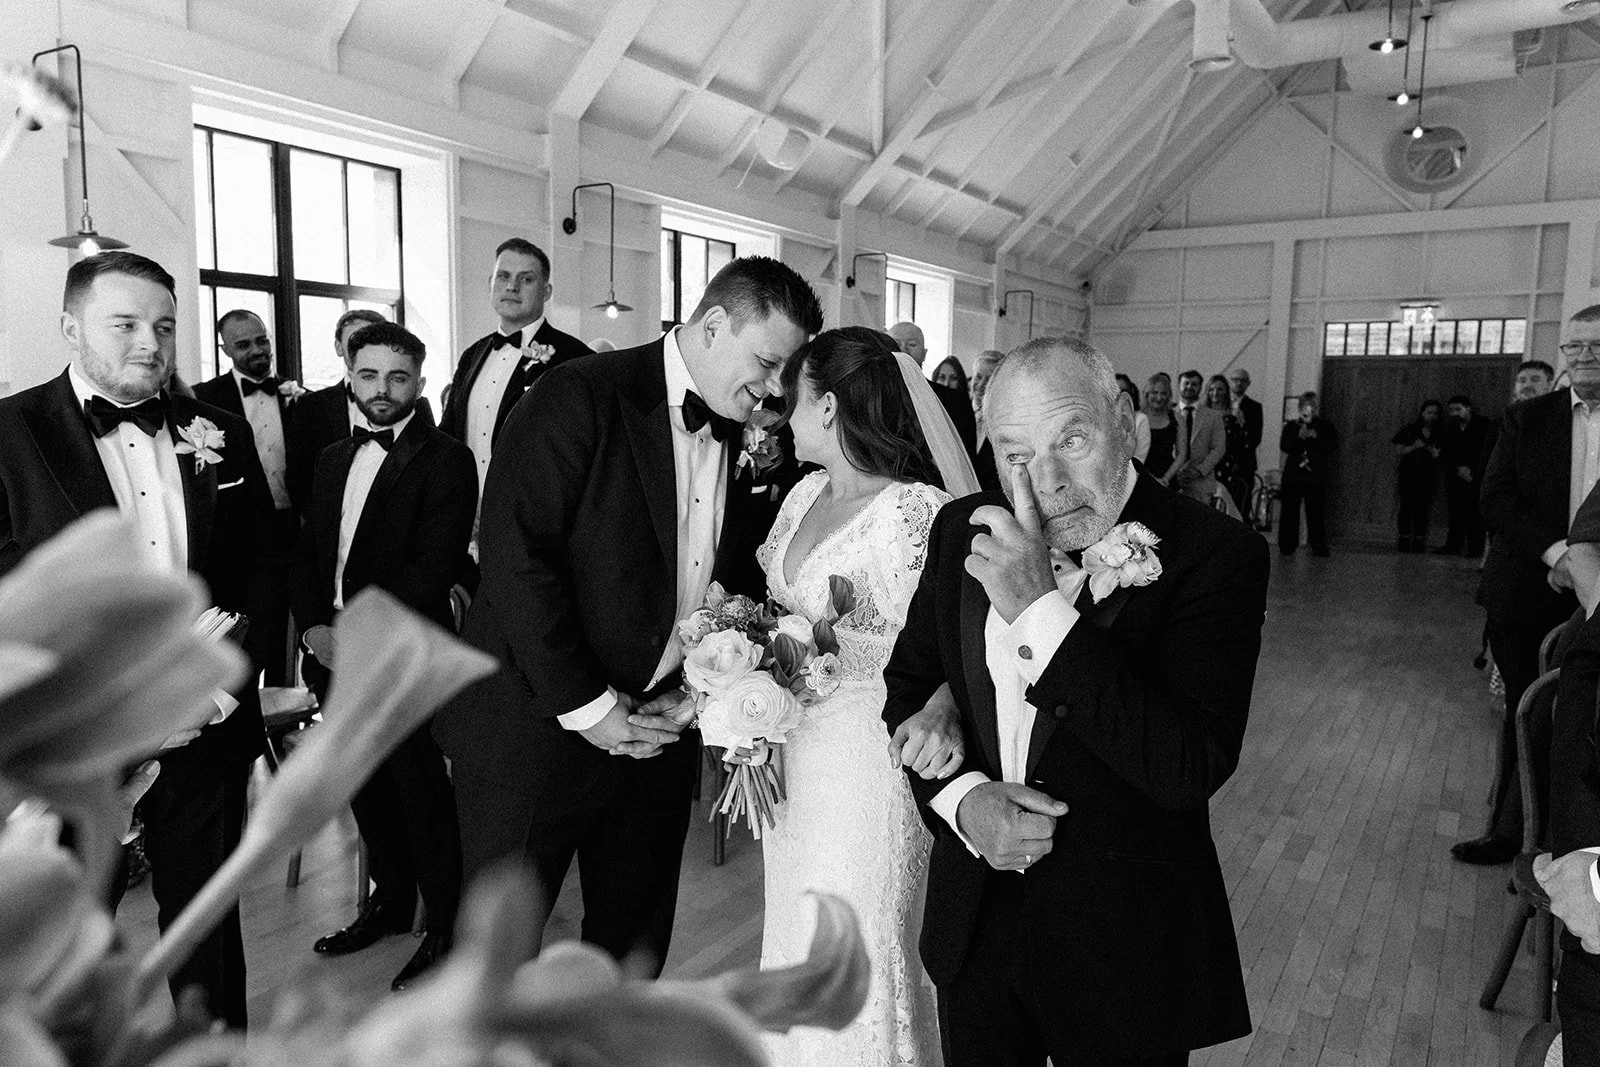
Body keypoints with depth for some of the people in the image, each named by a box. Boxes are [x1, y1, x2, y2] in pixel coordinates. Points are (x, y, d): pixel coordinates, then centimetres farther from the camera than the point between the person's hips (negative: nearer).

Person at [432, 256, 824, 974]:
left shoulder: (740, 438, 6)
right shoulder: (583, 396, -14)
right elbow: (514, 555, -20)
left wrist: (693, 690, -3)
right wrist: (586, 706, -19)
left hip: (656, 729, 6)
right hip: (538, 726, -6)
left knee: (637, 941, 19)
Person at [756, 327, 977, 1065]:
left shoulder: (912, 509, -20)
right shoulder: (806, 495, 6)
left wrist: (938, 714, -41)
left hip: (869, 758, -8)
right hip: (794, 754, 8)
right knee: (796, 936, 22)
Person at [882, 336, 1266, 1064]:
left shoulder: (1214, 556, -18)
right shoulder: (963, 530, -4)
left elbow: (1192, 766, -27)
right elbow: (907, 684, 5)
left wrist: (1041, 610, -31)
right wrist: (961, 797, -13)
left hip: (1126, 949, -4)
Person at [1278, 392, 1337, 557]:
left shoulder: (1325, 426, 12)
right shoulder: (1291, 426, 11)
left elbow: (1333, 445, -2)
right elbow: (1284, 446, -2)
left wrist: (1316, 437, -13)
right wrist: (1299, 437, -16)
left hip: (1316, 477, 0)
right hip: (1293, 475, 0)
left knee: (1317, 513, -3)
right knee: (1289, 512, -1)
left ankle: (1319, 547, 1)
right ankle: (1287, 546, 3)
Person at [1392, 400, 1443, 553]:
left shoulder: (1440, 434, 6)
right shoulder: (1408, 430, 3)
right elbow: (1397, 451, 2)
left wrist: (1432, 450, -18)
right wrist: (1413, 447, -13)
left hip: (1428, 476, 1)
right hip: (1408, 473, -1)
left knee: (1423, 508, -2)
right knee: (1406, 506, -5)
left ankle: (1419, 541, 0)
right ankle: (1404, 540, -3)